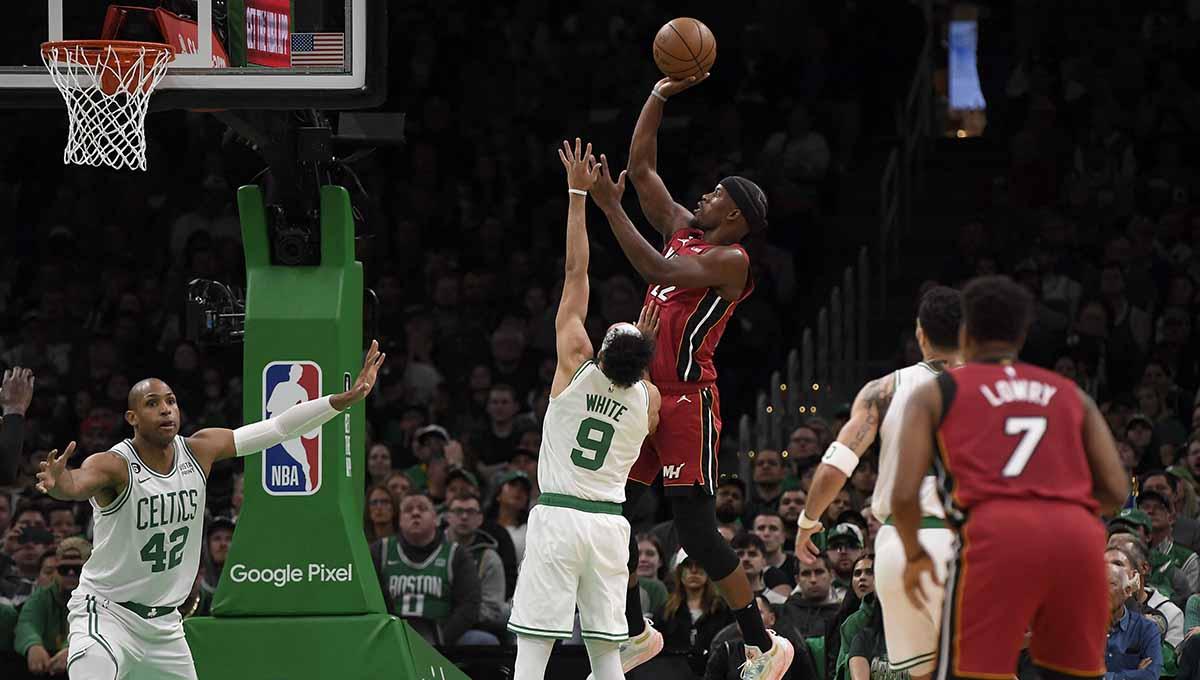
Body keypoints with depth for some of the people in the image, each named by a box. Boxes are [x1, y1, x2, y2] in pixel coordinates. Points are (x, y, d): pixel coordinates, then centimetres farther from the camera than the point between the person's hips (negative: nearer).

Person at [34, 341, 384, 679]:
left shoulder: (199, 450, -2)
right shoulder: (113, 465, -19)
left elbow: (277, 428, -4)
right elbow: (77, 483, -41)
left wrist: (346, 399, -12)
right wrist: (57, 482, -66)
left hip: (164, 621, 6)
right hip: (107, 613, -6)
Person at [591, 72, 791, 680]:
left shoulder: (730, 260, -11)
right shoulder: (682, 229, 14)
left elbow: (656, 270, -24)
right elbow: (641, 166, 18)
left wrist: (611, 207, -23)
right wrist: (660, 95, 12)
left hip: (688, 398, -9)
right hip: (643, 393, 9)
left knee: (694, 529, -12)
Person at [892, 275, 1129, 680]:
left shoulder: (935, 394, 20)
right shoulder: (1071, 395, 28)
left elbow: (905, 494, 7)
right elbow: (1116, 492, 18)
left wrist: (915, 555, 25)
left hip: (999, 536, -3)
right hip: (1078, 536, 3)